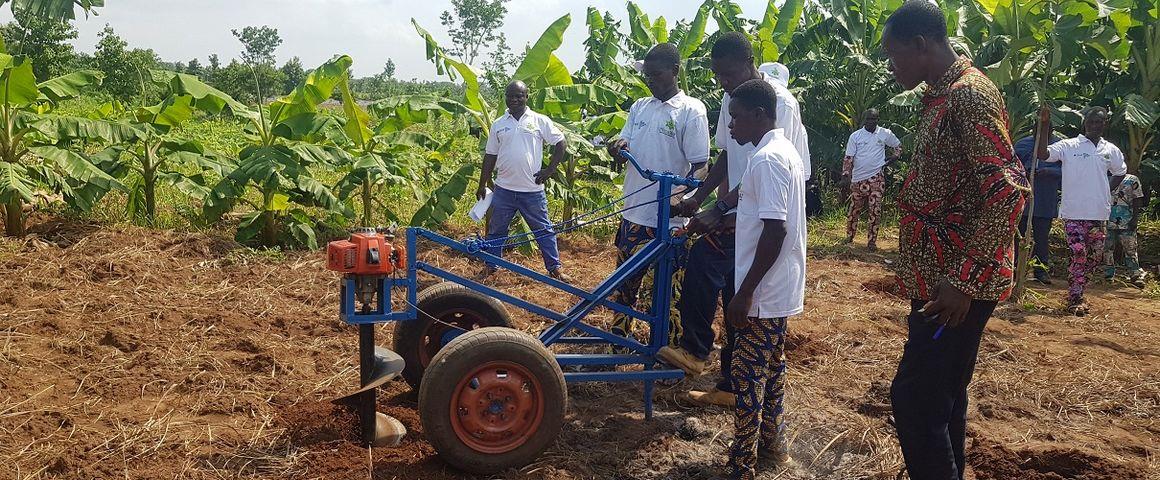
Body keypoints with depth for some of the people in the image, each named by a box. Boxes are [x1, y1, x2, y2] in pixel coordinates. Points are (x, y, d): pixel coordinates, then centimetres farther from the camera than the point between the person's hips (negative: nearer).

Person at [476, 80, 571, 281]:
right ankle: (491, 266, 25)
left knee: (544, 230, 6)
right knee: (496, 230, 11)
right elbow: (490, 156, 10)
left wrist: (551, 169, -5)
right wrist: (482, 185, 10)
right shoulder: (498, 124, 7)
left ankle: (554, 268, 16)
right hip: (503, 189, 2)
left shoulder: (540, 121, -1)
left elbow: (561, 143, 3)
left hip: (532, 189, -2)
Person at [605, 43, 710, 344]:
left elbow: (698, 166, -9)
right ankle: (617, 335, 32)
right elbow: (624, 147, 13)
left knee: (667, 287, 5)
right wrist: (619, 147, -11)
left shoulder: (691, 111, -8)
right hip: (634, 212, 6)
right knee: (626, 280, 17)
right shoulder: (639, 108, 10)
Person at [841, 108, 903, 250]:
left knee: (874, 211, -3)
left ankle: (871, 241, 5)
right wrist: (845, 175, -9)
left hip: (876, 178, 0)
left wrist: (892, 159, 7)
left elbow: (898, 146, 22)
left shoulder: (885, 134, 4)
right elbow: (848, 158, -1)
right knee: (854, 209, 8)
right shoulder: (855, 136, 1)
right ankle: (849, 236, 23)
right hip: (858, 179, 0)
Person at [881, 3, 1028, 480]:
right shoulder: (941, 97, 15)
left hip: (957, 286, -10)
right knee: (941, 395, 16)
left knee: (913, 398, -8)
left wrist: (963, 279, -24)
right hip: (938, 281, 10)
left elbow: (1008, 191, -23)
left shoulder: (969, 94, -16)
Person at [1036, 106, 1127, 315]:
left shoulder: (1111, 150, 10)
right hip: (1074, 212, -5)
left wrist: (1107, 193, 12)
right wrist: (1045, 125, -25)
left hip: (1099, 213, 5)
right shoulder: (1069, 146, -4)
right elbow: (1043, 154, -19)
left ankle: (1077, 292, 25)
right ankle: (1074, 299, 1)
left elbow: (1120, 172, 25)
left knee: (1095, 255, 10)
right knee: (1078, 253, -8)